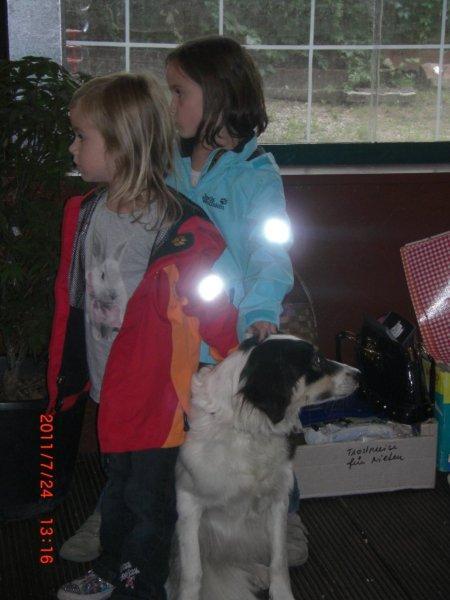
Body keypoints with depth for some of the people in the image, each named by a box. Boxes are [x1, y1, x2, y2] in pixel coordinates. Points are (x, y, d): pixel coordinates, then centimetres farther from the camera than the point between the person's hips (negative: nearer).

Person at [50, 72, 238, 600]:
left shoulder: (182, 232, -23)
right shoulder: (83, 214, -1)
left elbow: (215, 311, -13)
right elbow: (70, 299, 8)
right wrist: (63, 375, 13)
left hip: (158, 392, -7)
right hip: (109, 388, 7)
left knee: (149, 496, 11)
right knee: (117, 485, 26)